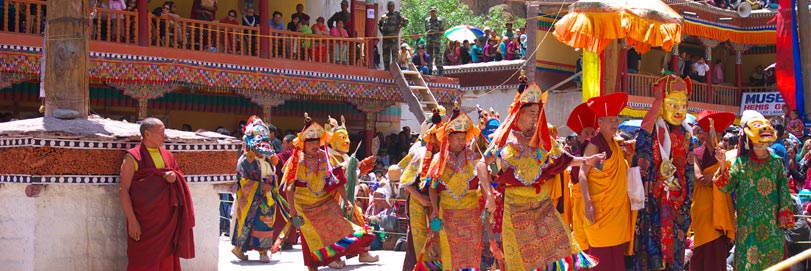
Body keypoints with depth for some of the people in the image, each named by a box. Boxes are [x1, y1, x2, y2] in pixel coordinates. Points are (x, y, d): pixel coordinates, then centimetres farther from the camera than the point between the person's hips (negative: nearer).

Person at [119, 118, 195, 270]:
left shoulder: (167, 155, 13)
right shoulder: (133, 157, -5)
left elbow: (180, 178, 23)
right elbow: (124, 190, -8)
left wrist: (175, 177, -2)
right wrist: (132, 221, -16)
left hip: (167, 221, 5)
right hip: (144, 221, -5)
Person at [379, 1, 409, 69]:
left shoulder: (397, 15, 2)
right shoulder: (384, 16, 17)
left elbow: (406, 21, -4)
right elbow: (379, 24, 33)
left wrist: (399, 27, -9)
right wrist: (381, 30, 17)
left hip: (394, 37, -6)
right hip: (385, 37, 6)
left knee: (394, 52, -9)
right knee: (385, 52, 7)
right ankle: (386, 67, 12)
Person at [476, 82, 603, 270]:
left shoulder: (542, 138, 7)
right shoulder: (505, 138, -3)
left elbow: (561, 160, 8)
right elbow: (482, 165, -4)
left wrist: (586, 161, -5)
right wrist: (489, 195, -13)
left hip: (543, 203, 3)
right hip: (517, 205, -3)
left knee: (558, 246, -6)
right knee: (522, 256, 2)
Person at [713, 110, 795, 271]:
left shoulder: (776, 162, 3)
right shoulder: (741, 162, 1)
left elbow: (783, 190, 4)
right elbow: (727, 186, -4)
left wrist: (784, 218, -1)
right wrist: (723, 166, -19)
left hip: (771, 220, 1)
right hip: (747, 220, -1)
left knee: (772, 257, 2)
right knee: (748, 257, -1)